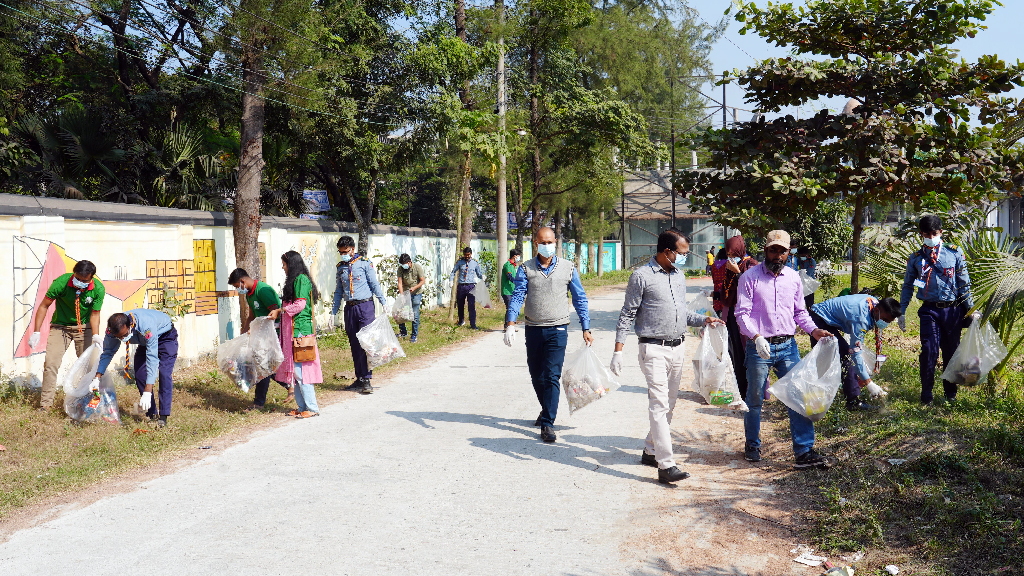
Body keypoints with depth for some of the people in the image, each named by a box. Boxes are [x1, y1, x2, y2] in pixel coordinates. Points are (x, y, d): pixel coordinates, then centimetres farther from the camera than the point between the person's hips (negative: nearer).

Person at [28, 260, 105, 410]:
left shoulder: (98, 289, -20)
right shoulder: (61, 282, -23)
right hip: (60, 326, 0)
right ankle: (46, 404, 0)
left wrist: (95, 335, -26)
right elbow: (44, 306, -13)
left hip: (84, 327, 1)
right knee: (50, 363, -8)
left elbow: (94, 314, -10)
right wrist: (36, 332, -15)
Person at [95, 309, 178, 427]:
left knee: (164, 374, -22)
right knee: (140, 375, -7)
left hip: (166, 336, -6)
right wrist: (97, 378, -17)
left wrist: (147, 393, -46)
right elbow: (107, 353, -7)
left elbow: (152, 358, -43)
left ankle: (163, 416, -20)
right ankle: (152, 414, 4)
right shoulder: (112, 330, -25)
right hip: (145, 341, 6)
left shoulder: (146, 325, -43)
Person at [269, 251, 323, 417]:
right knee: (295, 368, 9)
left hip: (300, 329, -10)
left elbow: (300, 304, -16)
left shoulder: (301, 279, -10)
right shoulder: (295, 280, 20)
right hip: (292, 329, 10)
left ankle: (312, 408, -6)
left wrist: (280, 311, -9)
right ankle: (302, 406, 13)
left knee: (300, 368, -10)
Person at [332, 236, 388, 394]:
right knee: (354, 345, 6)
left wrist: (383, 302, -10)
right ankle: (359, 379, 12)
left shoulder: (364, 263, 0)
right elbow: (339, 291, 21)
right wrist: (334, 312, 17)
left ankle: (366, 380, -9)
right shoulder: (341, 267, 14)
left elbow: (374, 284, -1)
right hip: (349, 308, 5)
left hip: (365, 306, -5)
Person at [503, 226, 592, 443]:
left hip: (557, 330, -2)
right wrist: (510, 323, -21)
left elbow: (580, 299, 7)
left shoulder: (568, 268, 3)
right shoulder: (526, 268, 3)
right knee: (536, 375, 13)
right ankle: (547, 409, 38)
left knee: (551, 376, -10)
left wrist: (586, 329, 4)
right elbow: (517, 296, -6)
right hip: (533, 330, 2)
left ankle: (547, 424, -5)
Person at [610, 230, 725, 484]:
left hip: (677, 348, 7)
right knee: (659, 404, -13)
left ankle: (651, 451, 26)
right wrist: (618, 350, -10)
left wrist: (703, 320, 7)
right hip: (654, 349, -7)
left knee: (669, 404, 12)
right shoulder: (642, 276, -8)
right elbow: (628, 314, -5)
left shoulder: (679, 275, 13)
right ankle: (665, 465, -16)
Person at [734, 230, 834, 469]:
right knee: (755, 400, 8)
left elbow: (799, 312, 18)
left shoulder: (793, 277, 10)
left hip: (788, 346, 3)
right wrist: (756, 337, -24)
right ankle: (752, 445, 27)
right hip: (760, 347, -3)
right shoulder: (750, 277, -4)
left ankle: (805, 452, 3)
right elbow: (742, 313, -9)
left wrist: (814, 330, 1)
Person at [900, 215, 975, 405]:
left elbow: (964, 284, 8)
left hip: (953, 310, 0)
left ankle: (951, 393, 22)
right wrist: (901, 312, 11)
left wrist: (971, 309, 7)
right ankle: (926, 394, 2)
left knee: (951, 352, 8)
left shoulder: (954, 253, 4)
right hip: (929, 310, 0)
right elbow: (907, 286, 15)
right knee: (929, 351, -10)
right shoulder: (916, 259, 6)